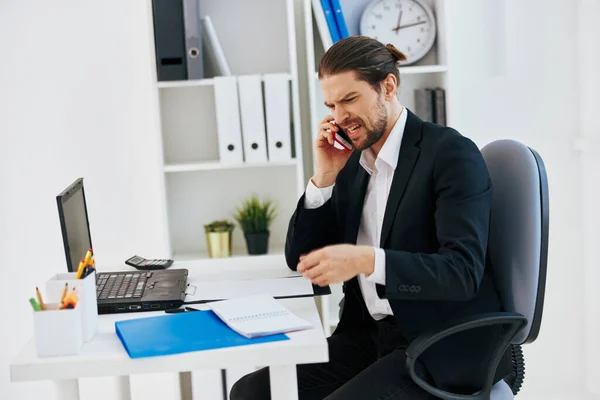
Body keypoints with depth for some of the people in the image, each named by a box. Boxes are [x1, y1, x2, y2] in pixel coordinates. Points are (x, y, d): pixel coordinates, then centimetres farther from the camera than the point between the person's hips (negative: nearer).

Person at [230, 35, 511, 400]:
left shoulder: (452, 153, -10)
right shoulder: (354, 163, 11)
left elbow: (462, 271, -21)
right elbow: (300, 258, 12)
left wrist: (367, 260, -34)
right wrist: (324, 177, 0)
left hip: (443, 349, -6)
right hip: (369, 335, 7)